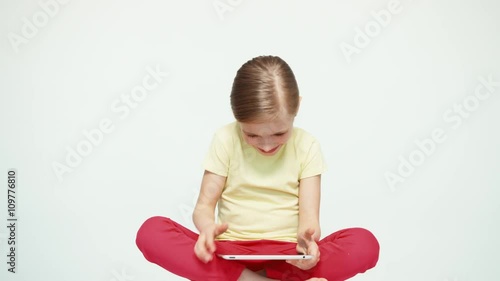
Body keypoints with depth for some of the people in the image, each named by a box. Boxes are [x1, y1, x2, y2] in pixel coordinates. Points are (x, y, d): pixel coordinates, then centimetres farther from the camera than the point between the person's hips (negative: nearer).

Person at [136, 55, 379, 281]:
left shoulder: (306, 145, -1)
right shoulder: (226, 139, -2)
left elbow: (309, 214, -6)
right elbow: (204, 205, -3)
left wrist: (307, 237, -31)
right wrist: (208, 227, -28)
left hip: (287, 254, 0)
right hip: (231, 252, 0)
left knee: (364, 244, -26)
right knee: (151, 232, -25)